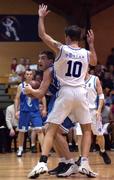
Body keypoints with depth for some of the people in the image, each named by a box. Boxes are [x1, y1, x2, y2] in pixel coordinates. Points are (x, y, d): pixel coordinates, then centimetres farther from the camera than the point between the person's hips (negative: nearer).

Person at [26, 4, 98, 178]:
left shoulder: (61, 49, -3)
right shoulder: (86, 53, 7)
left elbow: (42, 35, 3)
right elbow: (94, 62, 32)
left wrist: (41, 17, 16)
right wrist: (92, 44, 39)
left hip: (65, 92, -2)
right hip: (81, 93, 2)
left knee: (51, 129, 0)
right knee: (87, 130, 16)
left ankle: (42, 163, -15)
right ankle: (84, 164, 1)